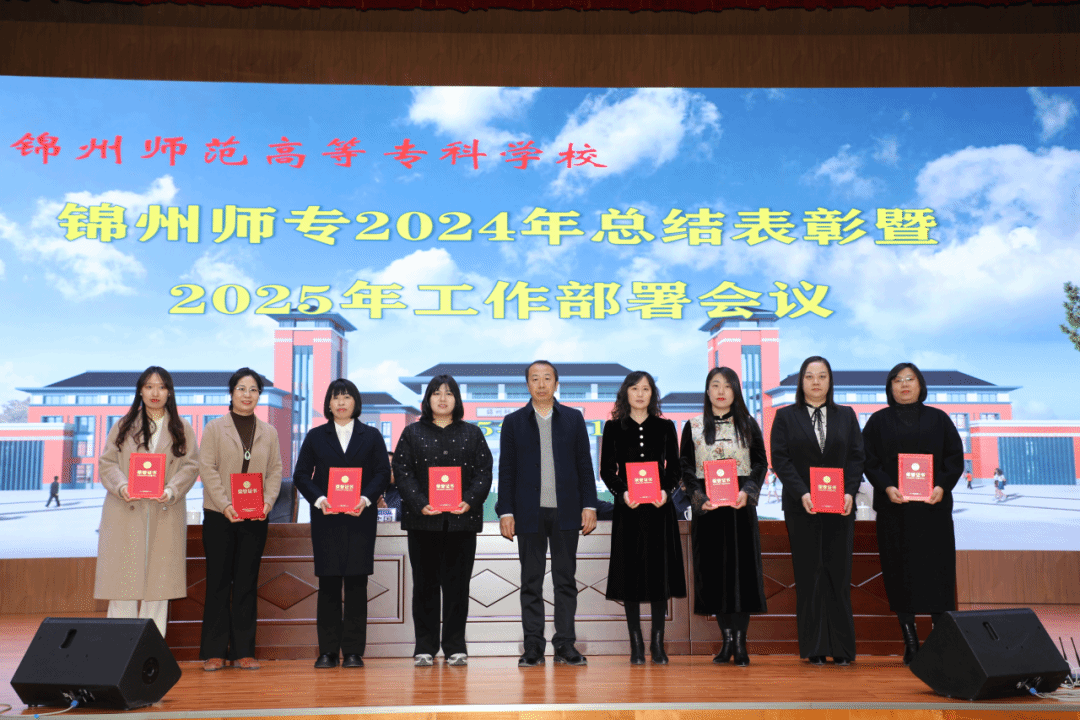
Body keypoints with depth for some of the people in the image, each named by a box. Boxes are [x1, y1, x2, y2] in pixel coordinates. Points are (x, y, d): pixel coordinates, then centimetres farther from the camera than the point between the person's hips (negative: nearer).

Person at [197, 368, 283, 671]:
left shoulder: (269, 432, 11)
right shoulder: (215, 428, 3)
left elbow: (275, 471, 8)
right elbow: (207, 469, -4)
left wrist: (267, 501, -9)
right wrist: (225, 504, -16)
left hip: (255, 518, 2)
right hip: (219, 517, -2)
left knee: (247, 583, 6)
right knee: (218, 583, 2)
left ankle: (244, 651, 12)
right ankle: (214, 651, 10)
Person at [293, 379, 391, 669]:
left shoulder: (371, 436, 10)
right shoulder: (315, 436, 12)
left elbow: (383, 473, 4)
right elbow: (301, 474, 5)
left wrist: (366, 499, -13)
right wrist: (319, 499, -12)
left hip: (360, 518, 0)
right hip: (325, 519, 1)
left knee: (357, 583, -1)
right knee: (328, 584, 0)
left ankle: (353, 650, 5)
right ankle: (328, 651, 8)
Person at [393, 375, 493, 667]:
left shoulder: (472, 433, 11)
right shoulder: (412, 433, 9)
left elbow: (483, 471, 4)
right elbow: (402, 472, 1)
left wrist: (469, 501, -12)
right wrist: (420, 504, -14)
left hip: (462, 519, 1)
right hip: (423, 520, 0)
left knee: (457, 583, 3)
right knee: (425, 583, 3)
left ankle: (455, 646, 11)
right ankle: (425, 647, 12)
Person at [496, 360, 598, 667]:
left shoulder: (573, 418, 8)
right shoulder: (514, 422, 6)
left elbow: (585, 465, 7)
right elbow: (506, 471, 4)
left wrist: (589, 505, -1)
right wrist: (505, 512, -3)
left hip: (565, 511, 1)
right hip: (529, 513, 0)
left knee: (565, 579, 5)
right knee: (531, 582, 4)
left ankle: (565, 644, 13)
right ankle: (533, 647, 11)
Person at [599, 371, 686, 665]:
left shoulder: (665, 427, 9)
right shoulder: (614, 428, 6)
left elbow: (674, 468, 8)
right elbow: (606, 470, 3)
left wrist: (666, 491, -11)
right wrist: (622, 493, -14)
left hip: (659, 508, 1)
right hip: (628, 508, -1)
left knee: (660, 571, 1)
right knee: (631, 573, 1)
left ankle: (657, 642, 11)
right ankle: (636, 644, 10)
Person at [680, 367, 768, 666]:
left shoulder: (748, 424, 8)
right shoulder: (693, 426, 7)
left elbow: (761, 463, 5)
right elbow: (685, 467, 5)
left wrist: (747, 492, -12)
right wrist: (699, 497, -10)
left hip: (740, 505, 0)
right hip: (706, 507, 1)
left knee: (742, 568, -4)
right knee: (713, 569, 1)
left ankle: (740, 642, 0)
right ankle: (727, 638, 10)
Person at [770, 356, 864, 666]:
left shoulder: (846, 416, 12)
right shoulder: (786, 416, 6)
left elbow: (857, 457, 6)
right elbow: (780, 459, -2)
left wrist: (850, 492, -10)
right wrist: (802, 494, -14)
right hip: (801, 508, -1)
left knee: (839, 574, 2)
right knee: (809, 576, 1)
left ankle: (842, 648, 10)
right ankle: (815, 649, 8)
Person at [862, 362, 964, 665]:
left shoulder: (938, 419, 11)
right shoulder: (878, 421, 9)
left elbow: (955, 457, 6)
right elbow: (869, 460, 2)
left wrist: (942, 486, -10)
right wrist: (887, 487, -14)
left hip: (933, 507, 1)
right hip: (894, 509, 0)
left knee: (937, 570, -2)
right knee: (900, 572, -1)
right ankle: (910, 642, 5)